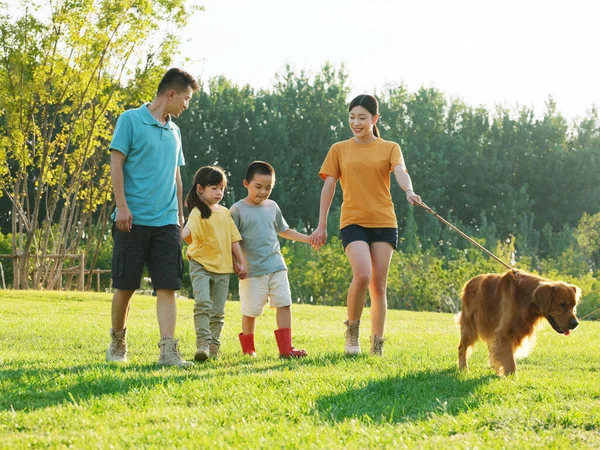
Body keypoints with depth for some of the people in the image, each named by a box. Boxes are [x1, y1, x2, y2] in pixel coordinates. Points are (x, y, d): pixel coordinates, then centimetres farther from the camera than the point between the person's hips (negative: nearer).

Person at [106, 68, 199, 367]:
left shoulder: (173, 131, 17)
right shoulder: (131, 120, -3)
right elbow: (116, 163, -7)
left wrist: (179, 213, 18)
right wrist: (122, 206, -14)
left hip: (166, 222, 5)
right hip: (134, 219, -5)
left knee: (167, 286, -6)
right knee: (125, 286, 4)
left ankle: (168, 350, -11)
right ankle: (117, 343, 22)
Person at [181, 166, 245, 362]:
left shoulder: (225, 213, 12)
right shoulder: (198, 213, -7)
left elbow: (234, 239, 17)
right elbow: (188, 232, -25)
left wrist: (241, 263, 14)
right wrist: (184, 234, -48)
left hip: (222, 268, 5)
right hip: (201, 265, -5)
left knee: (218, 311, 7)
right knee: (203, 303, -22)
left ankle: (213, 347, 14)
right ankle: (202, 342, -21)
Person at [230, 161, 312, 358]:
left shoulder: (272, 207, 12)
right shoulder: (238, 209, -4)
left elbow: (283, 230, 28)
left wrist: (308, 239, 25)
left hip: (276, 266, 4)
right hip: (252, 269, -4)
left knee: (284, 303, -5)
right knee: (251, 310, 1)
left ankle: (285, 348, -4)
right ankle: (248, 348, 22)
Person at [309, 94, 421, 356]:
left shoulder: (389, 148, 8)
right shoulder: (339, 150, 10)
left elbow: (400, 172, -11)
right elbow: (328, 187, 9)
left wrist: (409, 191, -34)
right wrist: (321, 225, 4)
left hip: (384, 223, 1)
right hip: (353, 222, -1)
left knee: (379, 285, 1)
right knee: (362, 275, -23)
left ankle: (377, 347, 10)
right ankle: (352, 330, -1)